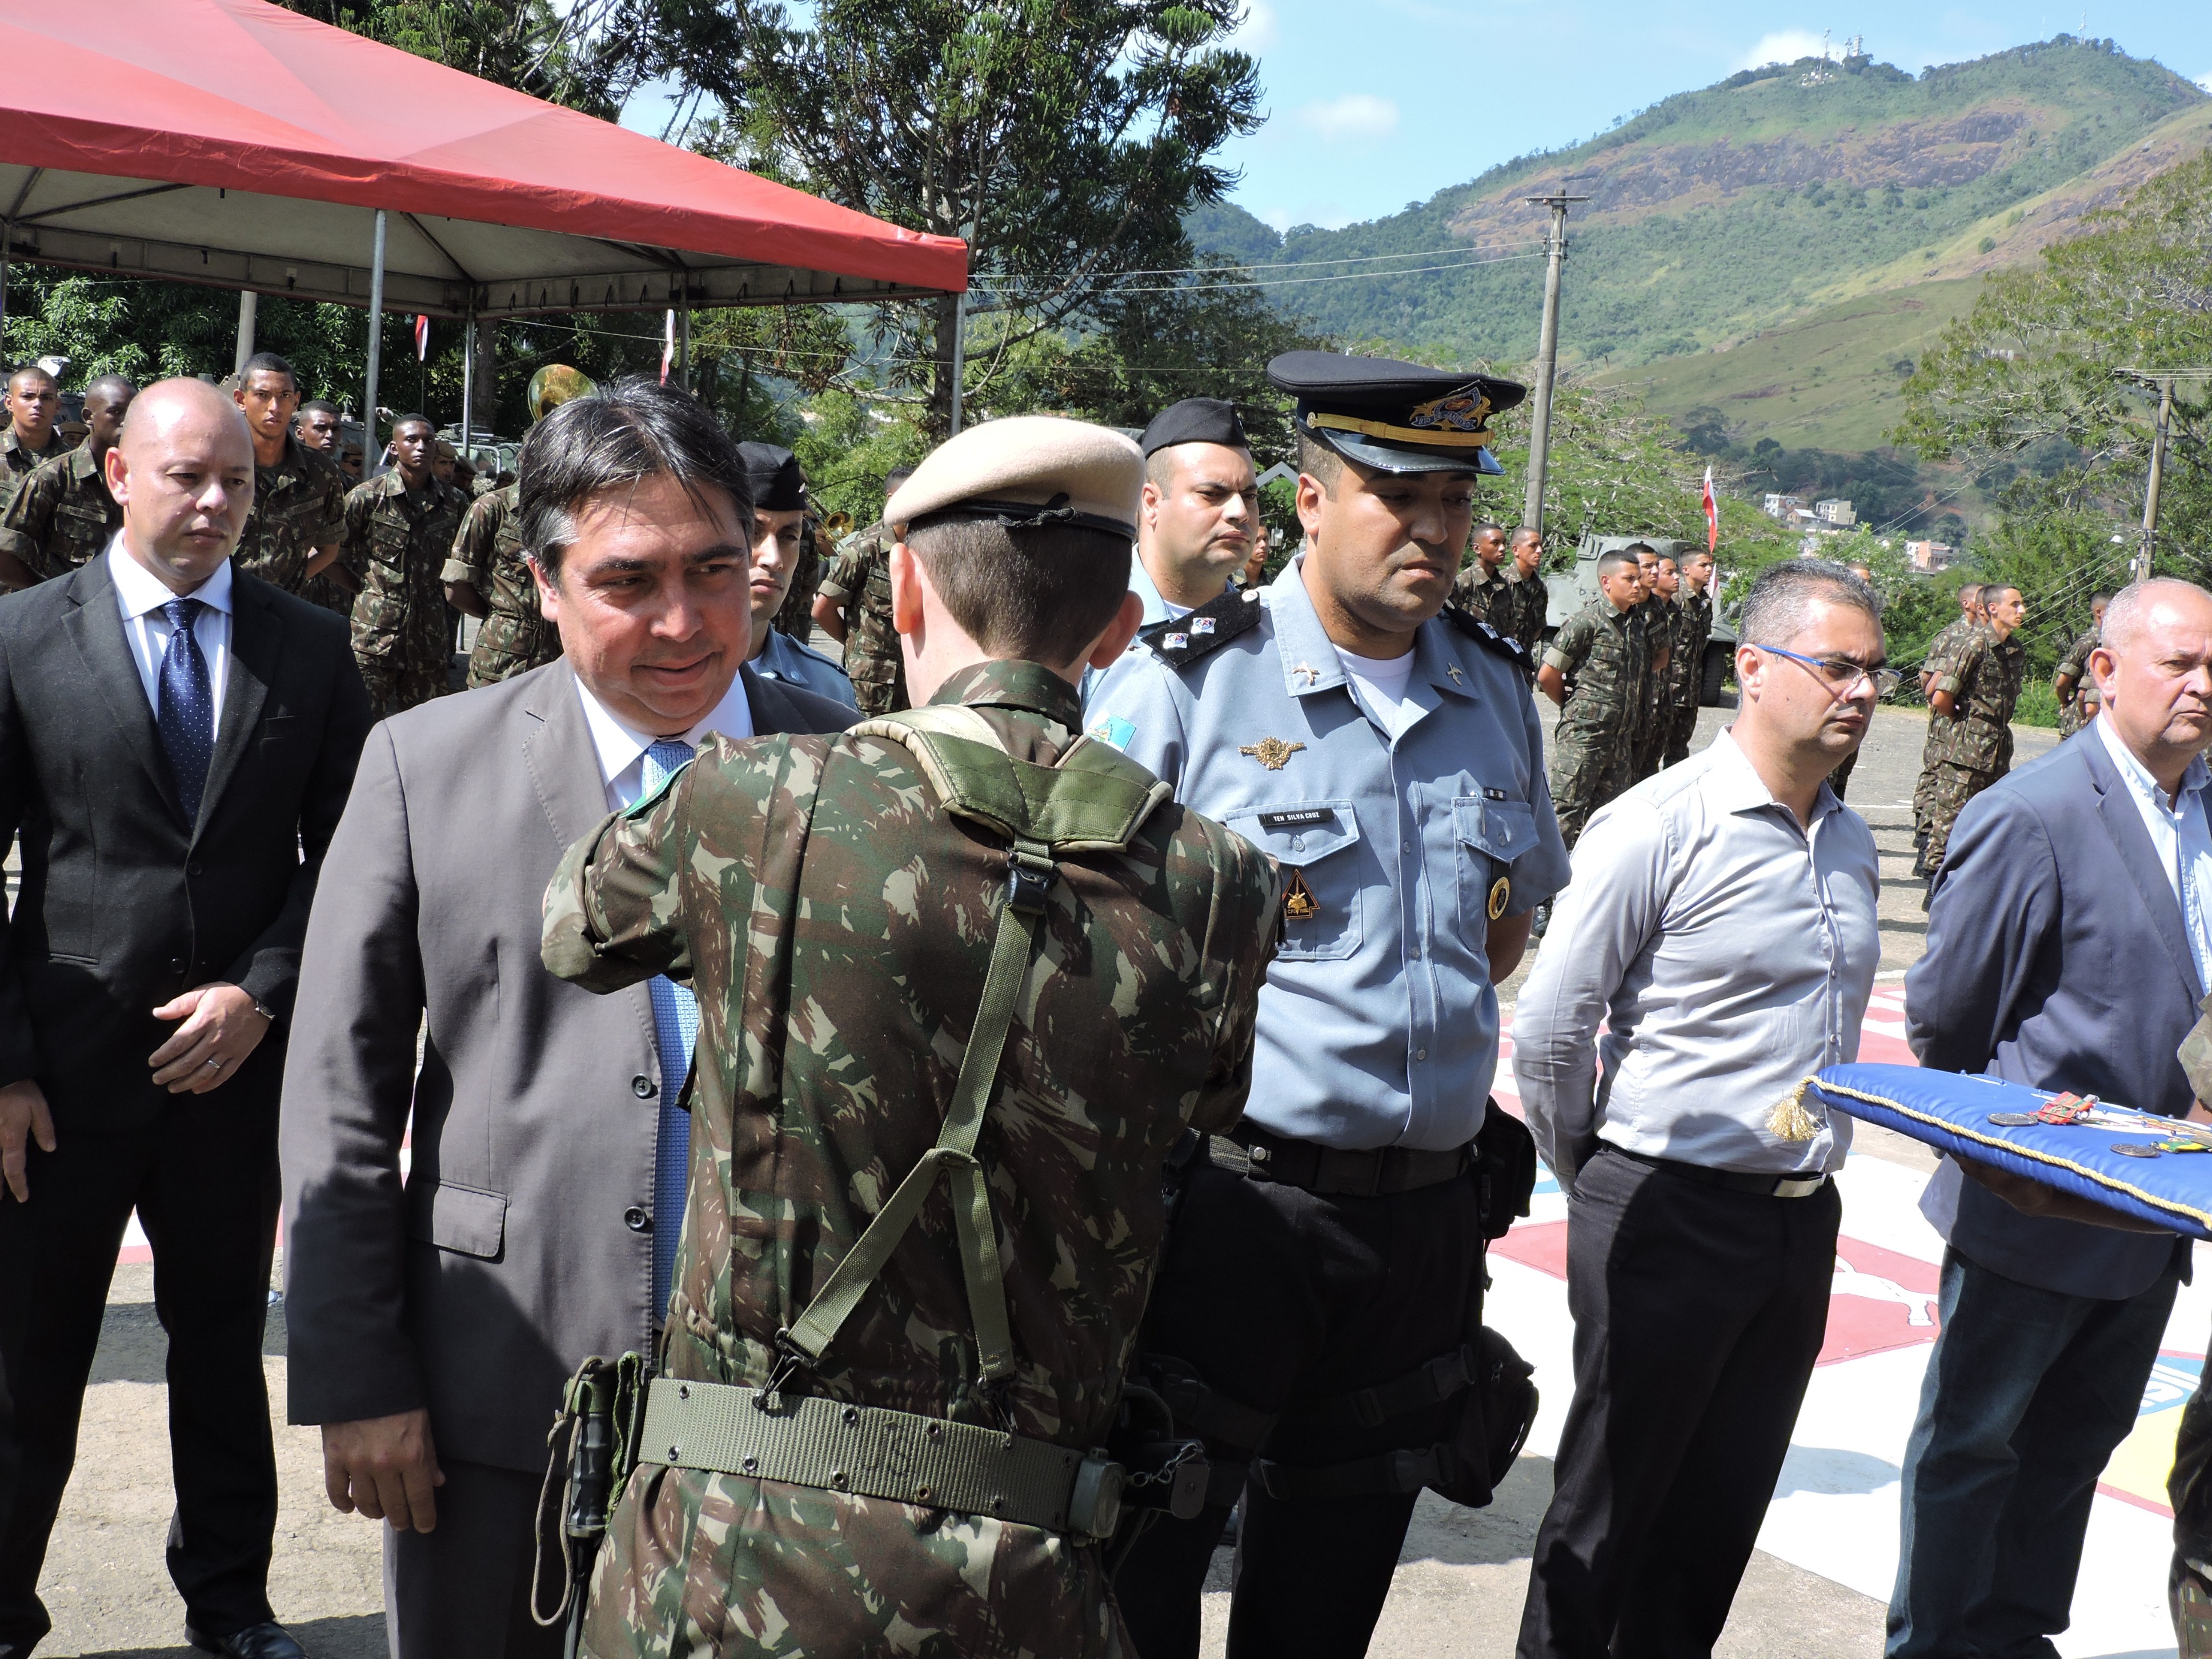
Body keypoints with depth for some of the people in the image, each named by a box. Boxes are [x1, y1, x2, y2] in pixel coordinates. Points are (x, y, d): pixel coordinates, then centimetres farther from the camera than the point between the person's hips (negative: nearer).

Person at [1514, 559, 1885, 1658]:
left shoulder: (1851, 844, 9)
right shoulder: (1657, 827, -14)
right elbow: (1549, 1028, -13)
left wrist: (1808, 1168, 16)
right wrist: (1596, 1179, -1)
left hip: (1802, 1224, 7)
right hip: (1668, 1215, -6)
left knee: (1719, 1520, 16)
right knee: (1611, 1504, 7)